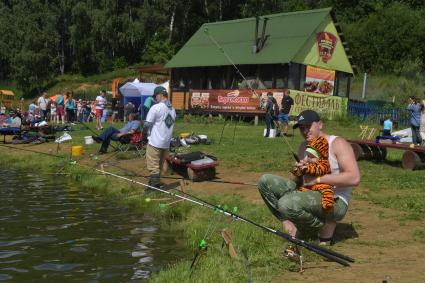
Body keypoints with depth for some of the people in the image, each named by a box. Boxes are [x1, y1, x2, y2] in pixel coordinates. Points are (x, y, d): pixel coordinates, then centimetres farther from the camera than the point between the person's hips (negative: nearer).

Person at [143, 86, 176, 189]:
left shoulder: (156, 107, -14)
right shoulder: (172, 110, 10)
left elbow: (147, 124, -13)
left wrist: (145, 132, 7)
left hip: (155, 142, -7)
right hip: (166, 143, 8)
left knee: (153, 166, -1)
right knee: (159, 166, 18)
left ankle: (154, 187, -1)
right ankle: (156, 184, 27)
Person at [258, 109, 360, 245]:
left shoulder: (337, 144, -9)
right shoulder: (304, 147, 12)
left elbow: (354, 178, -21)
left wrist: (318, 179, -19)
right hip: (308, 194, 7)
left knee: (287, 204, -33)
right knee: (265, 181, -4)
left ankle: (326, 225, -8)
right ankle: (288, 222, -3)